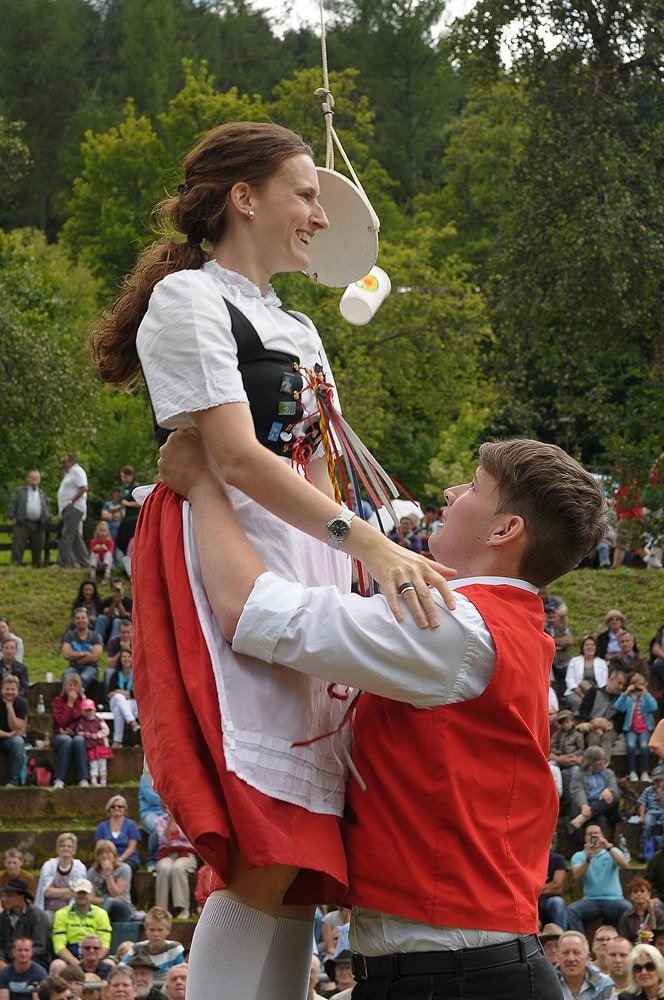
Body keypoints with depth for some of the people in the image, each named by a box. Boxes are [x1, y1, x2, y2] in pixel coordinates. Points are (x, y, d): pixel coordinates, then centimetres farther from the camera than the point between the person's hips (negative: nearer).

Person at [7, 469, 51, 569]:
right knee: (18, 546, -13)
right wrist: (12, 517, -6)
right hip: (22, 524, -3)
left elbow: (48, 509, 23)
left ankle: (37, 566, 7)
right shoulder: (19, 492, 14)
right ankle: (16, 564, -16)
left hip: (38, 526, 3)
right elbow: (11, 505, 8)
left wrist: (47, 520, 5)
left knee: (37, 549, 1)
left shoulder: (42, 494, 24)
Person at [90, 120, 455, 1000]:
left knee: (300, 862, 0)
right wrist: (366, 540, -21)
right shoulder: (189, 298, -2)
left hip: (307, 564, 9)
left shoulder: (298, 331, 26)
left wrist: (374, 568, 11)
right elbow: (236, 458, -14)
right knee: (268, 857, -19)